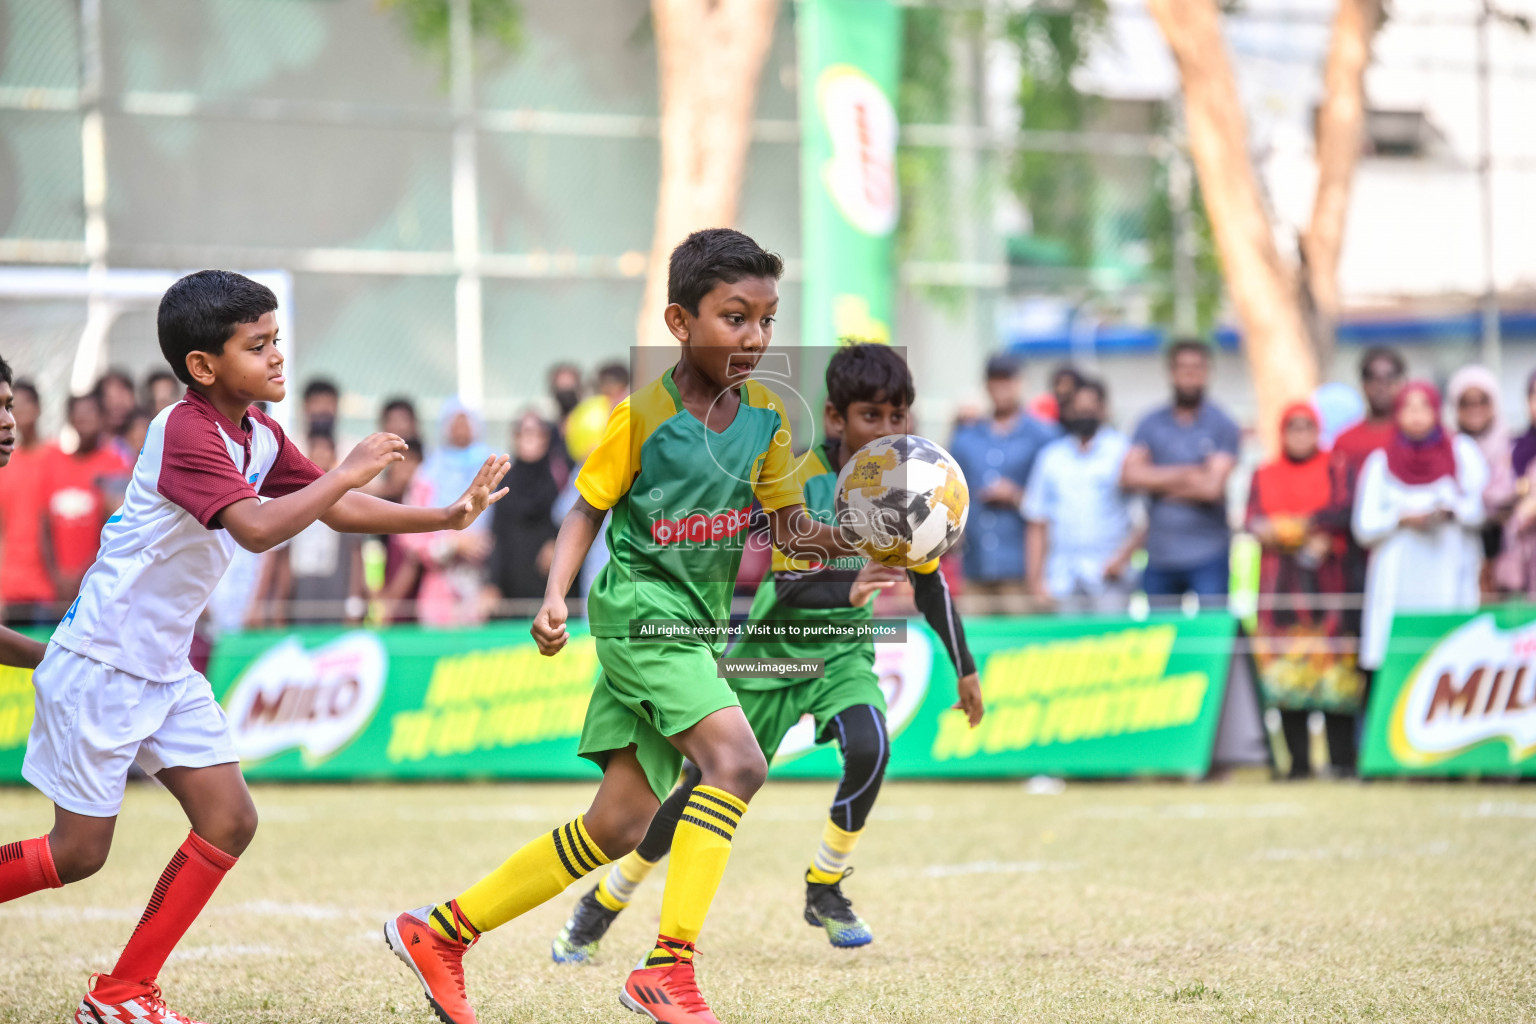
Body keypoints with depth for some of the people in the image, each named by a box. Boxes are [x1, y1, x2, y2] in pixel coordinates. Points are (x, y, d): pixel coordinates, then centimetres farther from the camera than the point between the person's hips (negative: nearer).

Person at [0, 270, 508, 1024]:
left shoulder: (260, 436, 5)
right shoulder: (186, 433, -23)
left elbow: (338, 511, 14)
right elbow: (258, 527, -36)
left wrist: (448, 518, 6)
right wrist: (349, 471, -28)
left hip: (166, 670, 9)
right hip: (100, 664, -9)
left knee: (228, 820, 0)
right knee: (79, 853, -4)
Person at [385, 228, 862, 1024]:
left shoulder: (766, 414, 5)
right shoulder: (643, 415, -11)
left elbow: (785, 523, 9)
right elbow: (587, 510, -4)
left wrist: (825, 540, -13)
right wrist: (555, 597, -17)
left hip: (696, 625, 7)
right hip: (639, 607, -7)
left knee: (618, 826, 7)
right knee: (736, 759, -26)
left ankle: (440, 932, 18)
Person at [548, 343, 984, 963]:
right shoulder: (800, 482, -23)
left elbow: (928, 580, 5)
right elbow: (788, 592, -30)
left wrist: (964, 668, 8)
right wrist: (847, 590, -50)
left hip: (841, 654, 3)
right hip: (769, 654, -3)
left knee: (870, 748, -27)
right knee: (704, 790, 1)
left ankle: (824, 891, -5)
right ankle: (603, 904, 23)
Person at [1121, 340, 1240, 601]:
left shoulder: (1221, 426, 0)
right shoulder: (1151, 425, 10)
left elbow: (1212, 487, -10)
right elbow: (1129, 476, -3)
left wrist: (1157, 481, -1)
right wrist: (1186, 474, -8)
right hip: (1159, 557, 3)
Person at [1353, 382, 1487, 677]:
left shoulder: (1462, 452, 10)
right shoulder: (1381, 462, 10)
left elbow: (1482, 508, 2)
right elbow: (1364, 526, 4)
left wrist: (1451, 511, -16)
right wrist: (1402, 519, -12)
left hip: (1449, 576, 0)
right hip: (1397, 582, 0)